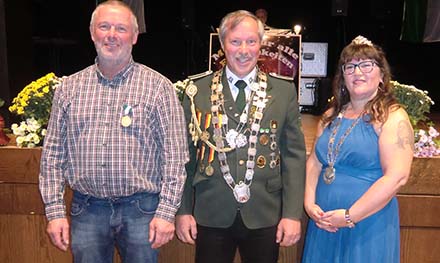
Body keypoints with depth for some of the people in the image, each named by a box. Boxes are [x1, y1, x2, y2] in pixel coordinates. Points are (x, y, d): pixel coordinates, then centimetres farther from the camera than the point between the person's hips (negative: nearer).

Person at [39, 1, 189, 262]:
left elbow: (175, 154, -6)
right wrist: (55, 211, 2)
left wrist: (167, 212, -10)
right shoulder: (69, 88, 6)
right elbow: (53, 154, 7)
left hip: (141, 210, -2)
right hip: (86, 210, 3)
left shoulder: (159, 87, -4)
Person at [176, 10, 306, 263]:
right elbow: (186, 154, 2)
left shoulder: (285, 91, 1)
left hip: (265, 216, 0)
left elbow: (294, 155, 0)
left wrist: (293, 214, -4)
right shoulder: (197, 91, 0)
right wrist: (183, 210, 1)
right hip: (210, 215, 0)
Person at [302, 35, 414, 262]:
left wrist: (350, 216, -18)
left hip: (368, 226, -5)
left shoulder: (393, 117, -9)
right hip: (324, 222, 5)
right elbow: (314, 162, 10)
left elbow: (396, 177, -18)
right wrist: (310, 204, -5)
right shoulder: (331, 115, 9)